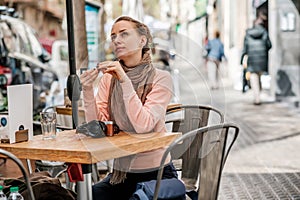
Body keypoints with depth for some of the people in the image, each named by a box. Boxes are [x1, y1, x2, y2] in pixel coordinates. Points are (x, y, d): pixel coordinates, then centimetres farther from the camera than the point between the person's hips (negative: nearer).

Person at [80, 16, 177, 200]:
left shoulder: (160, 79, -8)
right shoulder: (108, 79, 4)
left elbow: (143, 125, -21)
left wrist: (125, 81, -25)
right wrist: (88, 92, -17)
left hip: (156, 173, -3)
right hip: (121, 172, 3)